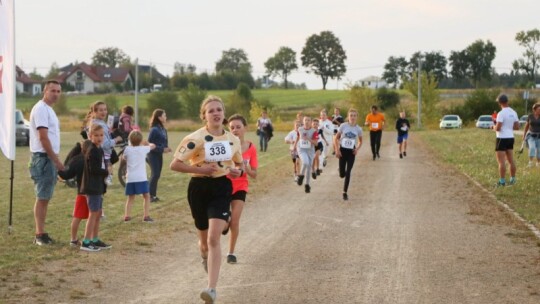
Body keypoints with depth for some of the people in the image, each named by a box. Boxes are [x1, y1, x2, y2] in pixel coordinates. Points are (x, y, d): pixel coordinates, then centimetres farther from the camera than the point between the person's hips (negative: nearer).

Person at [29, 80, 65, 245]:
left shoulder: (49, 109, 17)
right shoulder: (41, 109, -13)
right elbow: (43, 137, -19)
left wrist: (56, 161, 16)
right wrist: (56, 160, -18)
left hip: (50, 158, 10)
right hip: (43, 157, -10)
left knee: (46, 197, 11)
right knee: (42, 197, -7)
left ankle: (41, 234, 15)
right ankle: (39, 235, -5)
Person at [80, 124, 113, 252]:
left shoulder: (100, 150, 13)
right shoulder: (92, 151, -15)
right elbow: (93, 169, -21)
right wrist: (107, 171, -8)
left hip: (98, 187, 9)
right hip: (92, 187, -9)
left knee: (98, 213, 13)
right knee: (93, 213, -7)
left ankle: (95, 240, 21)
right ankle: (86, 242, -4)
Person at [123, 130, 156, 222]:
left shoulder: (127, 149, 2)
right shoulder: (143, 149, 1)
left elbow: (124, 157, 23)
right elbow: (153, 145, 21)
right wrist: (146, 144, 39)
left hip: (130, 178, 2)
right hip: (141, 178, -2)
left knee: (130, 198, 15)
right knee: (146, 196, 7)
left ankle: (127, 216, 6)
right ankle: (146, 216, -3)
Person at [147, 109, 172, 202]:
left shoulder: (163, 129, 8)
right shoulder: (154, 130, -16)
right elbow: (150, 144, -17)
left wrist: (166, 148, -4)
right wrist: (162, 149, -19)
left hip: (159, 154, 8)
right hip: (153, 154, -8)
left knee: (157, 175, 11)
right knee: (155, 174, -11)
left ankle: (154, 195, 18)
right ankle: (151, 195, -6)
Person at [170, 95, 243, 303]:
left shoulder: (233, 140, 4)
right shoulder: (196, 138, -9)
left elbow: (239, 164, 20)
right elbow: (174, 164, -11)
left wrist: (238, 171, -4)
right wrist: (200, 169, -20)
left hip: (222, 188, 1)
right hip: (199, 188, -1)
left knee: (214, 237, -15)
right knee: (204, 238, 13)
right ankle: (205, 258, 52)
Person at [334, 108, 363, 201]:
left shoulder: (358, 129, -4)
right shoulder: (343, 126, -9)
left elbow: (360, 141, 11)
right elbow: (336, 138, -3)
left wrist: (357, 149, -6)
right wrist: (337, 150, -11)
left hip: (351, 152, 1)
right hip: (342, 150, 0)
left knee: (348, 173, -5)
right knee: (342, 174, 1)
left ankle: (345, 192, 5)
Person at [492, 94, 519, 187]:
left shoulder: (501, 113, -17)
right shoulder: (513, 112, 6)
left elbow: (497, 128, -21)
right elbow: (517, 127, 9)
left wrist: (494, 127, 0)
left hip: (502, 138, -8)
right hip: (510, 138, 8)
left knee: (501, 162, -5)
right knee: (511, 160, 13)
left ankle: (502, 181, -6)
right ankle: (513, 179, 18)